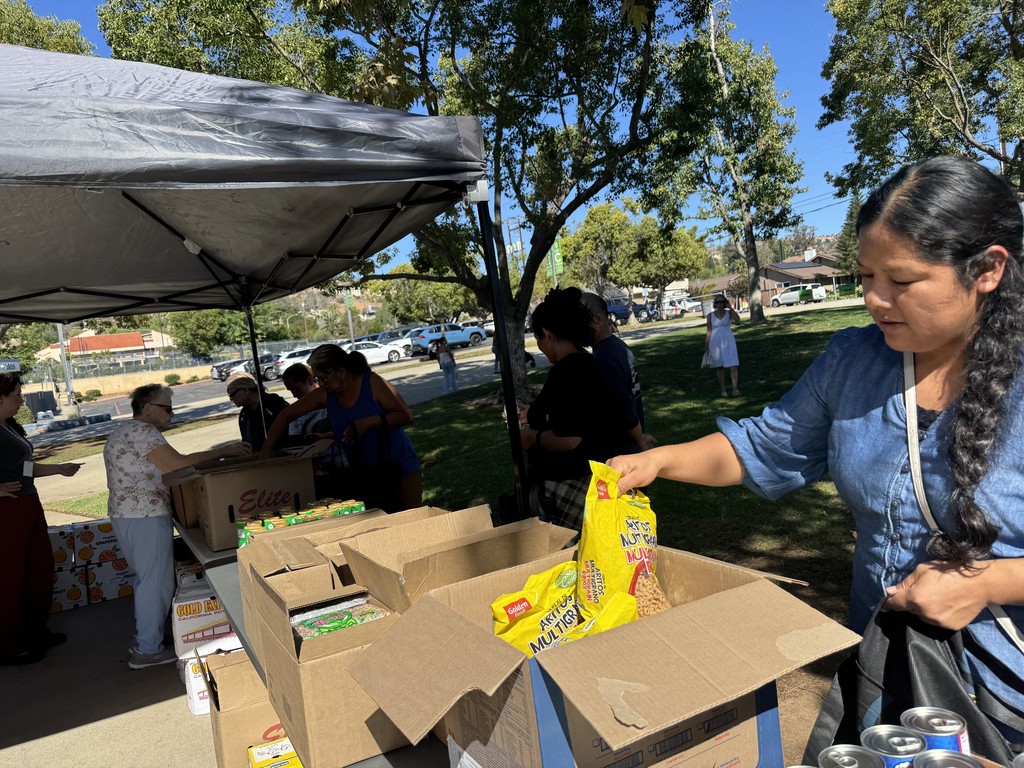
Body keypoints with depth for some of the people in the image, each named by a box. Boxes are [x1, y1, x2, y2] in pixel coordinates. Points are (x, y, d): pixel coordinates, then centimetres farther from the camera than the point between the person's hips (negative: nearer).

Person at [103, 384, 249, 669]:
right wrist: (223, 451, -20)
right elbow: (178, 464, -25)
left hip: (124, 515, 11)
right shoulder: (143, 432, -16)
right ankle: (148, 650, 4)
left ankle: (144, 639, 29)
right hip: (146, 517, -11)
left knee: (146, 579, 19)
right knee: (157, 582, -3)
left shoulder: (123, 431, 18)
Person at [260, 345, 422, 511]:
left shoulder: (372, 383, -16)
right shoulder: (325, 395, -4)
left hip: (400, 466, -4)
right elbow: (287, 415, 4)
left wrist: (370, 422, -25)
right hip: (364, 474, 4)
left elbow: (406, 415, -14)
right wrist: (267, 448, -5)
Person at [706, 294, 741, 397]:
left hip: (728, 342, -1)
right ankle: (722, 389, 14)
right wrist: (706, 346, 2)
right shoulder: (710, 316, 4)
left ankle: (735, 388, -13)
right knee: (719, 366, 6)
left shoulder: (729, 312, 3)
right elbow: (709, 331, 6)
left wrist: (730, 307, -15)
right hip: (716, 343, 1)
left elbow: (737, 319, -18)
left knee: (733, 364, -11)